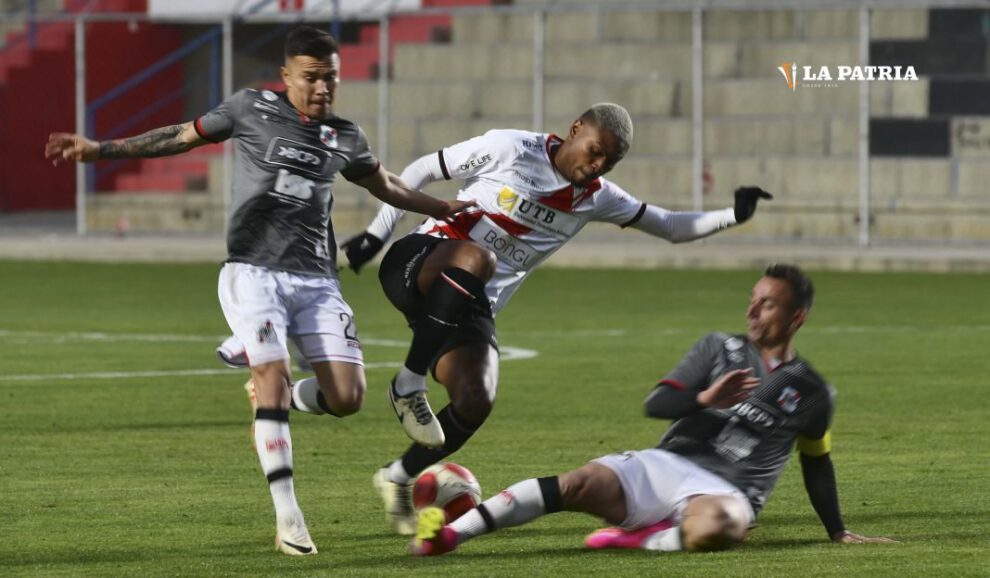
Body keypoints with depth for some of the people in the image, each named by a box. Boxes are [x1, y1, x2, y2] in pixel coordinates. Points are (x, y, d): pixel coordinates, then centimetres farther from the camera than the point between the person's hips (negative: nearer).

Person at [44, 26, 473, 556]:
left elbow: (385, 186, 30)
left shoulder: (346, 139, 12)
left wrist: (444, 210, 31)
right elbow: (183, 137, 9)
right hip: (254, 271, -3)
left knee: (346, 397, -10)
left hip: (317, 282, 3)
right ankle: (287, 517, -18)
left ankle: (276, 396, 23)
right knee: (273, 375, -21)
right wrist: (101, 150, 4)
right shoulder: (252, 110, 2)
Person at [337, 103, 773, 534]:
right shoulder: (509, 149, -6)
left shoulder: (596, 198, 10)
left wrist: (732, 216, 0)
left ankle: (399, 478, 8)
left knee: (475, 403, -19)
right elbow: (422, 171, 2)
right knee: (476, 258, -41)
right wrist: (376, 234, -4)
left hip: (468, 307, 6)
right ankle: (409, 385, -31)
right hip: (418, 264, -5)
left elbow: (672, 227, 16)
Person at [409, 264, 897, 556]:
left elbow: (816, 462, 24)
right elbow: (655, 404, 4)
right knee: (581, 483, -27)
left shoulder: (812, 393, 11)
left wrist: (837, 532, 25)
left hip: (725, 491, -2)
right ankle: (451, 532, -33)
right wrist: (705, 399, -15)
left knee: (712, 529, -42)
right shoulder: (719, 349, 13)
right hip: (664, 466, 2)